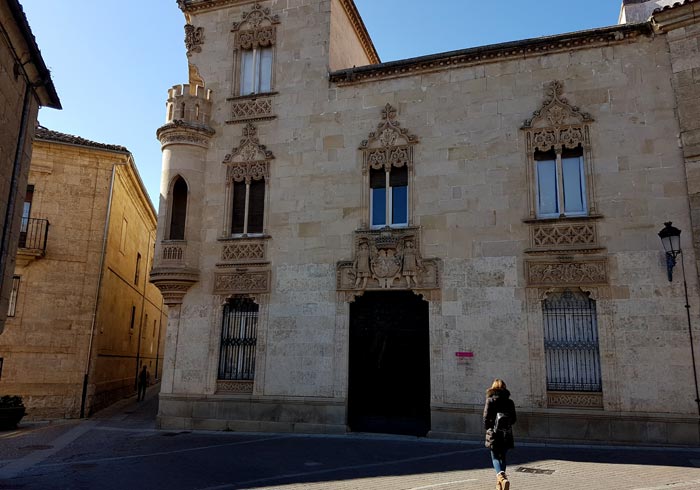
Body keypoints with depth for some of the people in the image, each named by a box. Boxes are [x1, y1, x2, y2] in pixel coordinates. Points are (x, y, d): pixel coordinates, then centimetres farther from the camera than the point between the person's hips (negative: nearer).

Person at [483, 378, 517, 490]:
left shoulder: (490, 400, -8)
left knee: (495, 457, 4)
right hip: (506, 434, 3)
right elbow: (514, 419, 4)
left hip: (494, 434, -3)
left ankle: (501, 477, -22)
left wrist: (488, 428, 9)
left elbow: (486, 418, -9)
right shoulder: (509, 402, 1)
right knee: (502, 456, 17)